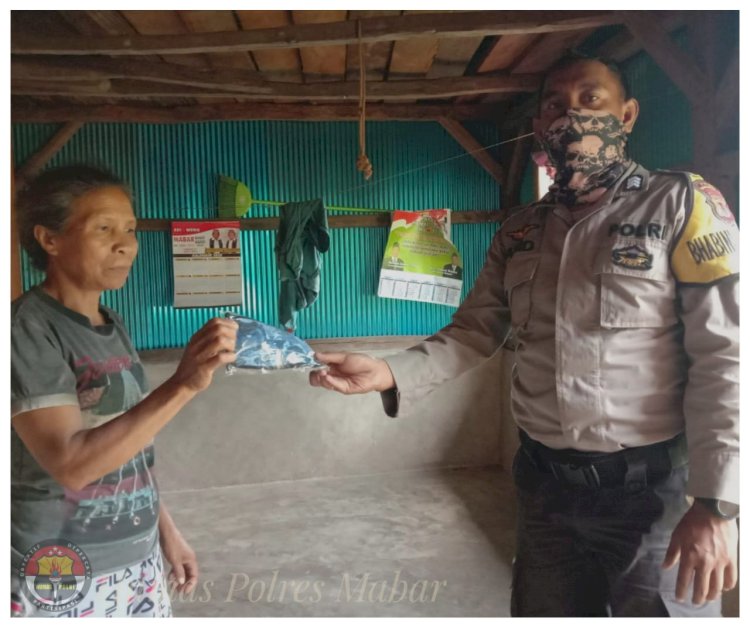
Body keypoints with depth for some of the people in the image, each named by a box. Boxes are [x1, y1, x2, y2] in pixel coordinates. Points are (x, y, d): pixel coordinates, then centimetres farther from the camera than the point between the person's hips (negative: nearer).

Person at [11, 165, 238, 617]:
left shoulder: (113, 326, 3)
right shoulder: (27, 329, -17)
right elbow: (70, 462, -26)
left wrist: (166, 529, 12)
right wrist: (184, 385, -35)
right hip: (62, 579, -6)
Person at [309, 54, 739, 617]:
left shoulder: (680, 204, -6)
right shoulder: (518, 233, 7)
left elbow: (724, 356, -12)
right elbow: (473, 333, 6)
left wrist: (717, 503, -17)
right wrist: (390, 373, -11)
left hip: (654, 487, -4)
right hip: (544, 483, 5)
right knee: (547, 610, 19)